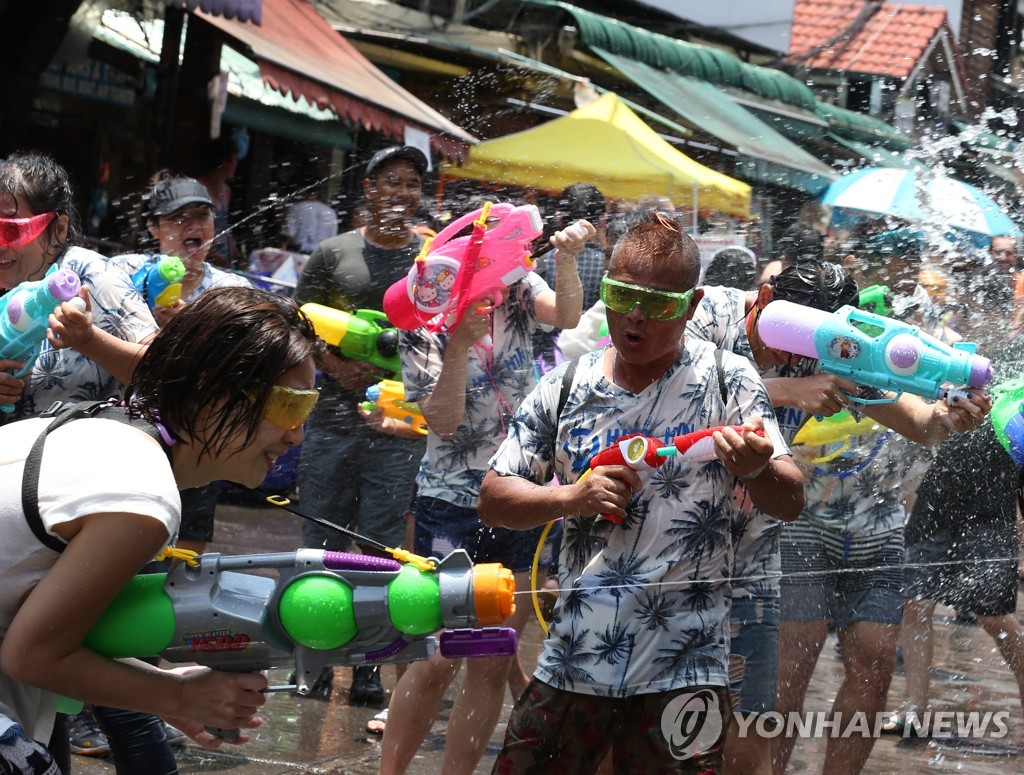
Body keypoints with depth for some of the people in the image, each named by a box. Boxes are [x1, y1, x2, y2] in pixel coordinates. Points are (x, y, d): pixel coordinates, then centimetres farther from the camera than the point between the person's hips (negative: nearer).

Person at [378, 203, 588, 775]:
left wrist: (566, 259, -34)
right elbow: (444, 421, -15)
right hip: (453, 506, -3)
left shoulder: (519, 295, 0)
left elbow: (568, 316, -20)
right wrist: (460, 343, -24)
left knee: (491, 662, 5)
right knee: (440, 657, -7)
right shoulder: (423, 327, -6)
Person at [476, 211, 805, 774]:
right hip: (571, 662, 3)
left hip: (680, 675, -2)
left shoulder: (727, 381, -1)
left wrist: (757, 470, -30)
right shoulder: (565, 387, 5)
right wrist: (571, 498, -13)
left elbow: (789, 505, -7)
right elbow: (493, 500, 6)